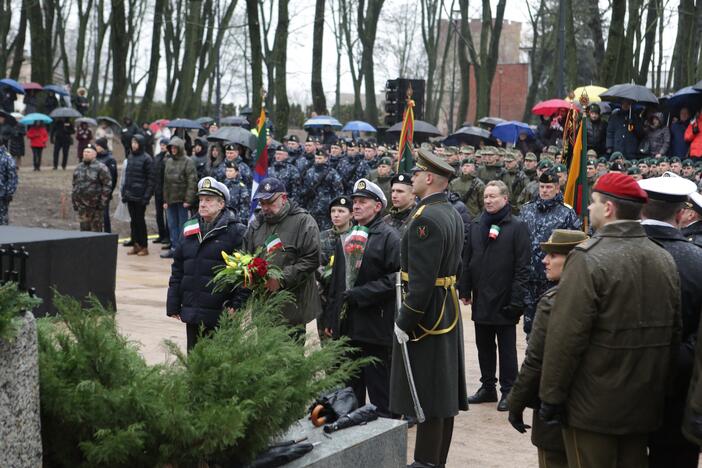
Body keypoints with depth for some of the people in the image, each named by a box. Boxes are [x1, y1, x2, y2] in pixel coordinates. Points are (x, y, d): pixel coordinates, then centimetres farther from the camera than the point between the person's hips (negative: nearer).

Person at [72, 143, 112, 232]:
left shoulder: (101, 168, -5)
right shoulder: (78, 168, 14)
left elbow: (107, 185, -8)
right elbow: (75, 186, 21)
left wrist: (102, 202, -12)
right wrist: (74, 202, 15)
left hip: (96, 206, -5)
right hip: (82, 206, 6)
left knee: (96, 229, -2)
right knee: (84, 228, 7)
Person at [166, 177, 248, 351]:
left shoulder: (235, 232, -4)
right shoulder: (190, 230, 14)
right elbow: (177, 269, 16)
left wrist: (236, 305, -14)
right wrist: (173, 304, 12)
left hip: (220, 316, -6)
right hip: (192, 313, 6)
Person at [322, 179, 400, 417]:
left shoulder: (389, 237, -5)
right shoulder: (345, 239, 17)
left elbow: (394, 278, -14)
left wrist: (359, 294, -17)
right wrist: (330, 318, 15)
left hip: (374, 327, -7)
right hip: (346, 326, 7)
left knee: (379, 388, -2)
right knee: (349, 389, 13)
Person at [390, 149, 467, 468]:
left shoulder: (425, 218, -20)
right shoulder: (453, 214, 11)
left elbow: (421, 280, -25)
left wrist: (404, 321, -19)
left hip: (426, 315, -10)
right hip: (448, 310, 10)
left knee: (426, 394, -4)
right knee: (443, 391, 14)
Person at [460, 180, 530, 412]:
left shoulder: (517, 227, -7)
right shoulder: (476, 226, 10)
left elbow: (522, 267, -11)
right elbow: (467, 260, 13)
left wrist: (516, 299, -16)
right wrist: (465, 290, 5)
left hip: (504, 301, -5)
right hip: (481, 300, 5)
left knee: (507, 348, 4)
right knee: (484, 346, 13)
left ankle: (508, 391, 12)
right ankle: (487, 387, 24)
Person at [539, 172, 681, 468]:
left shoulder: (589, 258, -18)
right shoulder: (664, 259, 3)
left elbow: (566, 336, -20)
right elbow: (674, 333, 9)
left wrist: (551, 396, -12)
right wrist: (659, 388, 18)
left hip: (593, 408, -6)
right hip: (645, 405, 6)